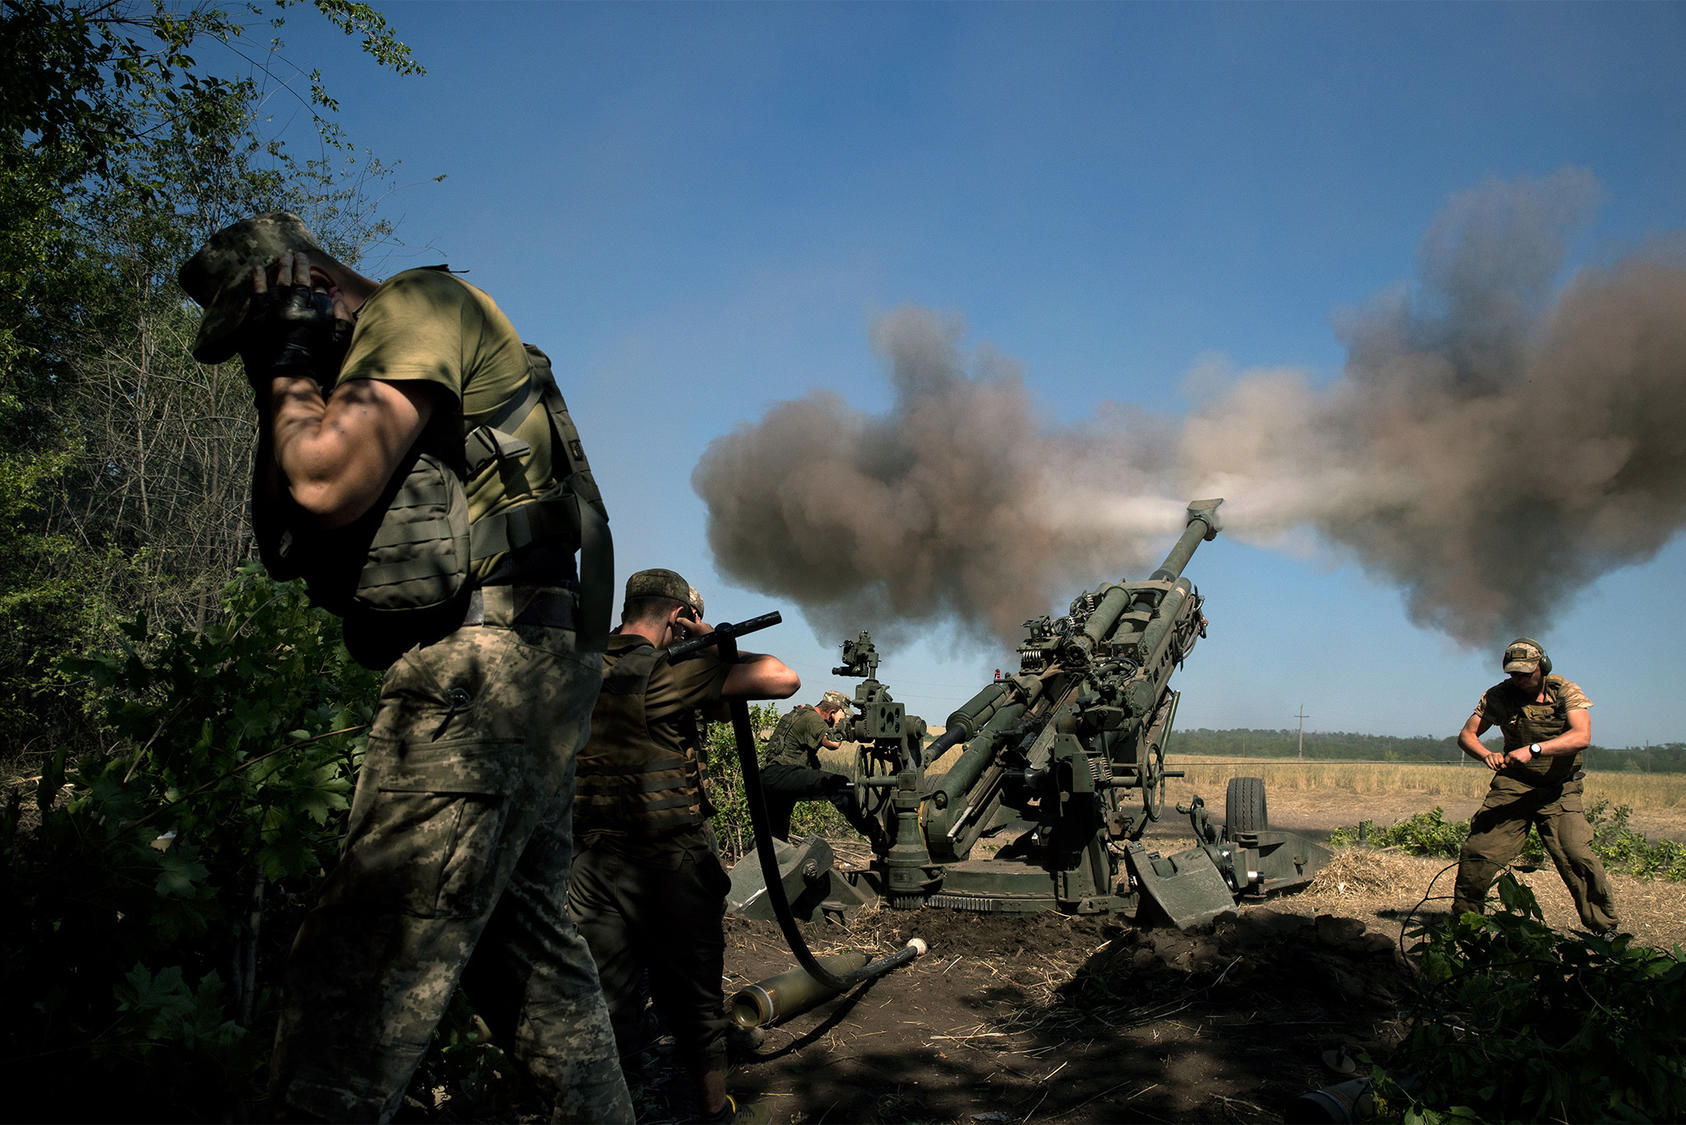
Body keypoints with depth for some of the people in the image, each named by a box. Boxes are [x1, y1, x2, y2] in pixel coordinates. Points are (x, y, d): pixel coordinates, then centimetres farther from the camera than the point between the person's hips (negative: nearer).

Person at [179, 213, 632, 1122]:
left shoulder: (421, 304, -3)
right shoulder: (378, 362, 26)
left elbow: (327, 487, -17)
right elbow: (283, 519, 22)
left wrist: (289, 379, 1)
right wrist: (292, 390, 12)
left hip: (483, 671, -11)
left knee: (356, 972, -13)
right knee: (528, 950, 17)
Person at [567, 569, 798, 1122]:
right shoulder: (665, 672, -14)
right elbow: (784, 679, -15)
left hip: (591, 865, 5)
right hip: (673, 868, -4)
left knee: (606, 1013, 10)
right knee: (695, 1008, 12)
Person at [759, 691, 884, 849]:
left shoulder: (801, 713, 25)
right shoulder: (811, 717, -6)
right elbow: (833, 743, -19)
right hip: (781, 775, -11)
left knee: (776, 840, 16)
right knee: (838, 784, -24)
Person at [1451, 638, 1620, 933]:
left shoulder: (1566, 692, -7)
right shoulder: (1499, 696, -1)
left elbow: (1582, 736, -22)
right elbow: (1466, 735, 1)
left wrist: (1534, 749, -35)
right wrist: (1487, 755, -21)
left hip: (1559, 790, -2)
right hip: (1512, 784, 2)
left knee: (1577, 857, -16)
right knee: (1478, 851, -8)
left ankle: (1603, 928, 1)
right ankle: (1463, 918, 9)